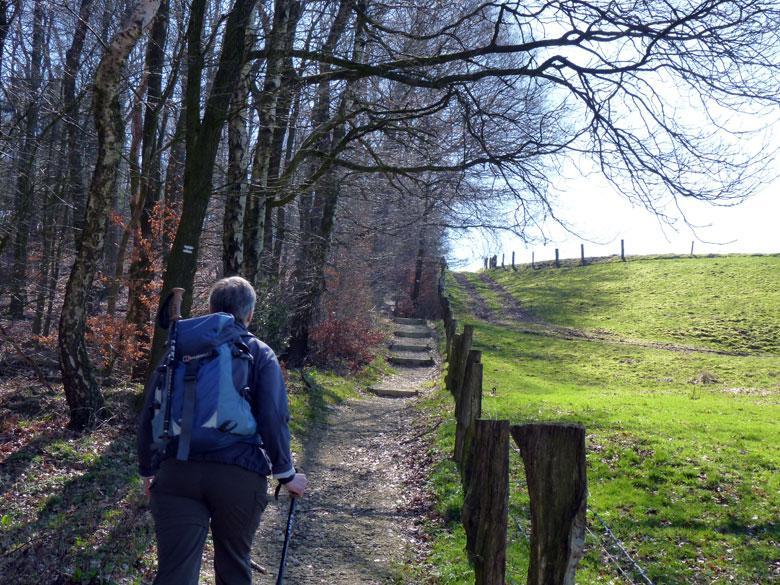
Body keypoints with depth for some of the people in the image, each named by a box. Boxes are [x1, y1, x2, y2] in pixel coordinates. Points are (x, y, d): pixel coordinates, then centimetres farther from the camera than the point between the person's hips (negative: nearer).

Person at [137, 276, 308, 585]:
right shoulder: (260, 354, 5)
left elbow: (149, 414, 11)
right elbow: (274, 419, -5)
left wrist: (148, 469, 21)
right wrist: (285, 474, 5)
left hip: (178, 470, 2)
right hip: (241, 475, -1)